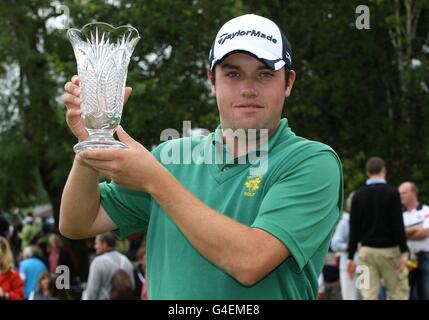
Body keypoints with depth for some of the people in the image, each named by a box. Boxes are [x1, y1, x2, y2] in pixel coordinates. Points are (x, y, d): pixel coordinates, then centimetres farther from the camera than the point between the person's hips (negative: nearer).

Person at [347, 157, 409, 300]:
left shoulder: (358, 195, 5)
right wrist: (404, 251, -8)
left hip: (366, 250, 3)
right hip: (388, 250, -3)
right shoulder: (391, 192, -5)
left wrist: (350, 257, 7)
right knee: (399, 292, 6)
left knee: (368, 295, 1)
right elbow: (398, 225, -11)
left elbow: (354, 229, 5)